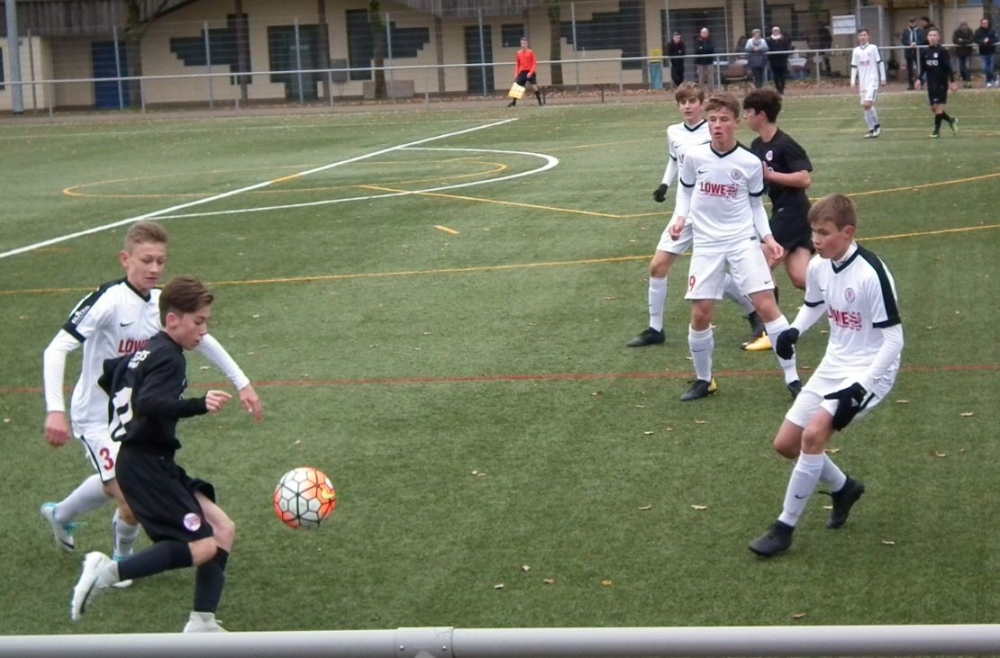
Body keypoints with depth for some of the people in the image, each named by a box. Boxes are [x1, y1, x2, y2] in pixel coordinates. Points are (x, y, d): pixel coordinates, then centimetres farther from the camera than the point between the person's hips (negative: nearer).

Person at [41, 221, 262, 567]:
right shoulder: (108, 300, -25)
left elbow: (202, 340, 12)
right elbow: (56, 349, -29)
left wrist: (242, 384, 8)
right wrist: (55, 411, -39)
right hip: (97, 418, -8)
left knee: (114, 485, 29)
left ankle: (59, 515, 58)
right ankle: (122, 561, 14)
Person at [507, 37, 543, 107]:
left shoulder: (531, 52, -5)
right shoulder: (519, 53, 7)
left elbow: (534, 63, -7)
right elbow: (517, 64, 13)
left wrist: (530, 72, -18)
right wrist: (516, 74, 5)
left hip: (530, 72, -4)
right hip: (522, 72, 4)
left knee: (534, 87, -12)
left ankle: (540, 102, -3)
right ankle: (513, 102, 14)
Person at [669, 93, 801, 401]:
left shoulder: (751, 163, -5)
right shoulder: (694, 156, -5)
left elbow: (756, 205, 8)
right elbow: (685, 190, 12)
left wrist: (767, 237, -5)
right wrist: (681, 218, -6)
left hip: (743, 240, -1)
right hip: (707, 244, 1)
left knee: (766, 305, -9)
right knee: (700, 314, 0)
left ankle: (792, 376, -1)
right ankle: (703, 380, 20)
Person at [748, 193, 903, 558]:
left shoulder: (871, 273, -24)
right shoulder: (818, 266, -3)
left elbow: (893, 339, -20)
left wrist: (861, 387, -27)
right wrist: (794, 330, -3)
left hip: (869, 372, -8)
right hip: (833, 366, 8)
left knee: (813, 434, -26)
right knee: (786, 443, 8)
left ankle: (785, 528, -14)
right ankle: (844, 487, 35)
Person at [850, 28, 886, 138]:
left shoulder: (873, 48, -2)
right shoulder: (856, 50, 10)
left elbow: (880, 63, -1)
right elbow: (854, 67, 14)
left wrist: (883, 78, -3)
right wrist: (853, 81, 6)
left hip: (873, 80, -5)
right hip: (862, 82, 5)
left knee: (868, 104, -18)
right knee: (865, 106, 5)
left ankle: (877, 125, -2)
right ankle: (871, 129, 12)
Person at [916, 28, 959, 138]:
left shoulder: (942, 51, -10)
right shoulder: (924, 52, 4)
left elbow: (948, 67, -10)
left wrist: (952, 81, -13)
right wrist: (919, 79, 1)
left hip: (942, 82, -5)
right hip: (931, 83, 5)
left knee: (939, 106, -5)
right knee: (933, 107, 6)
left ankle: (937, 130, 6)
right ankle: (951, 121, 27)